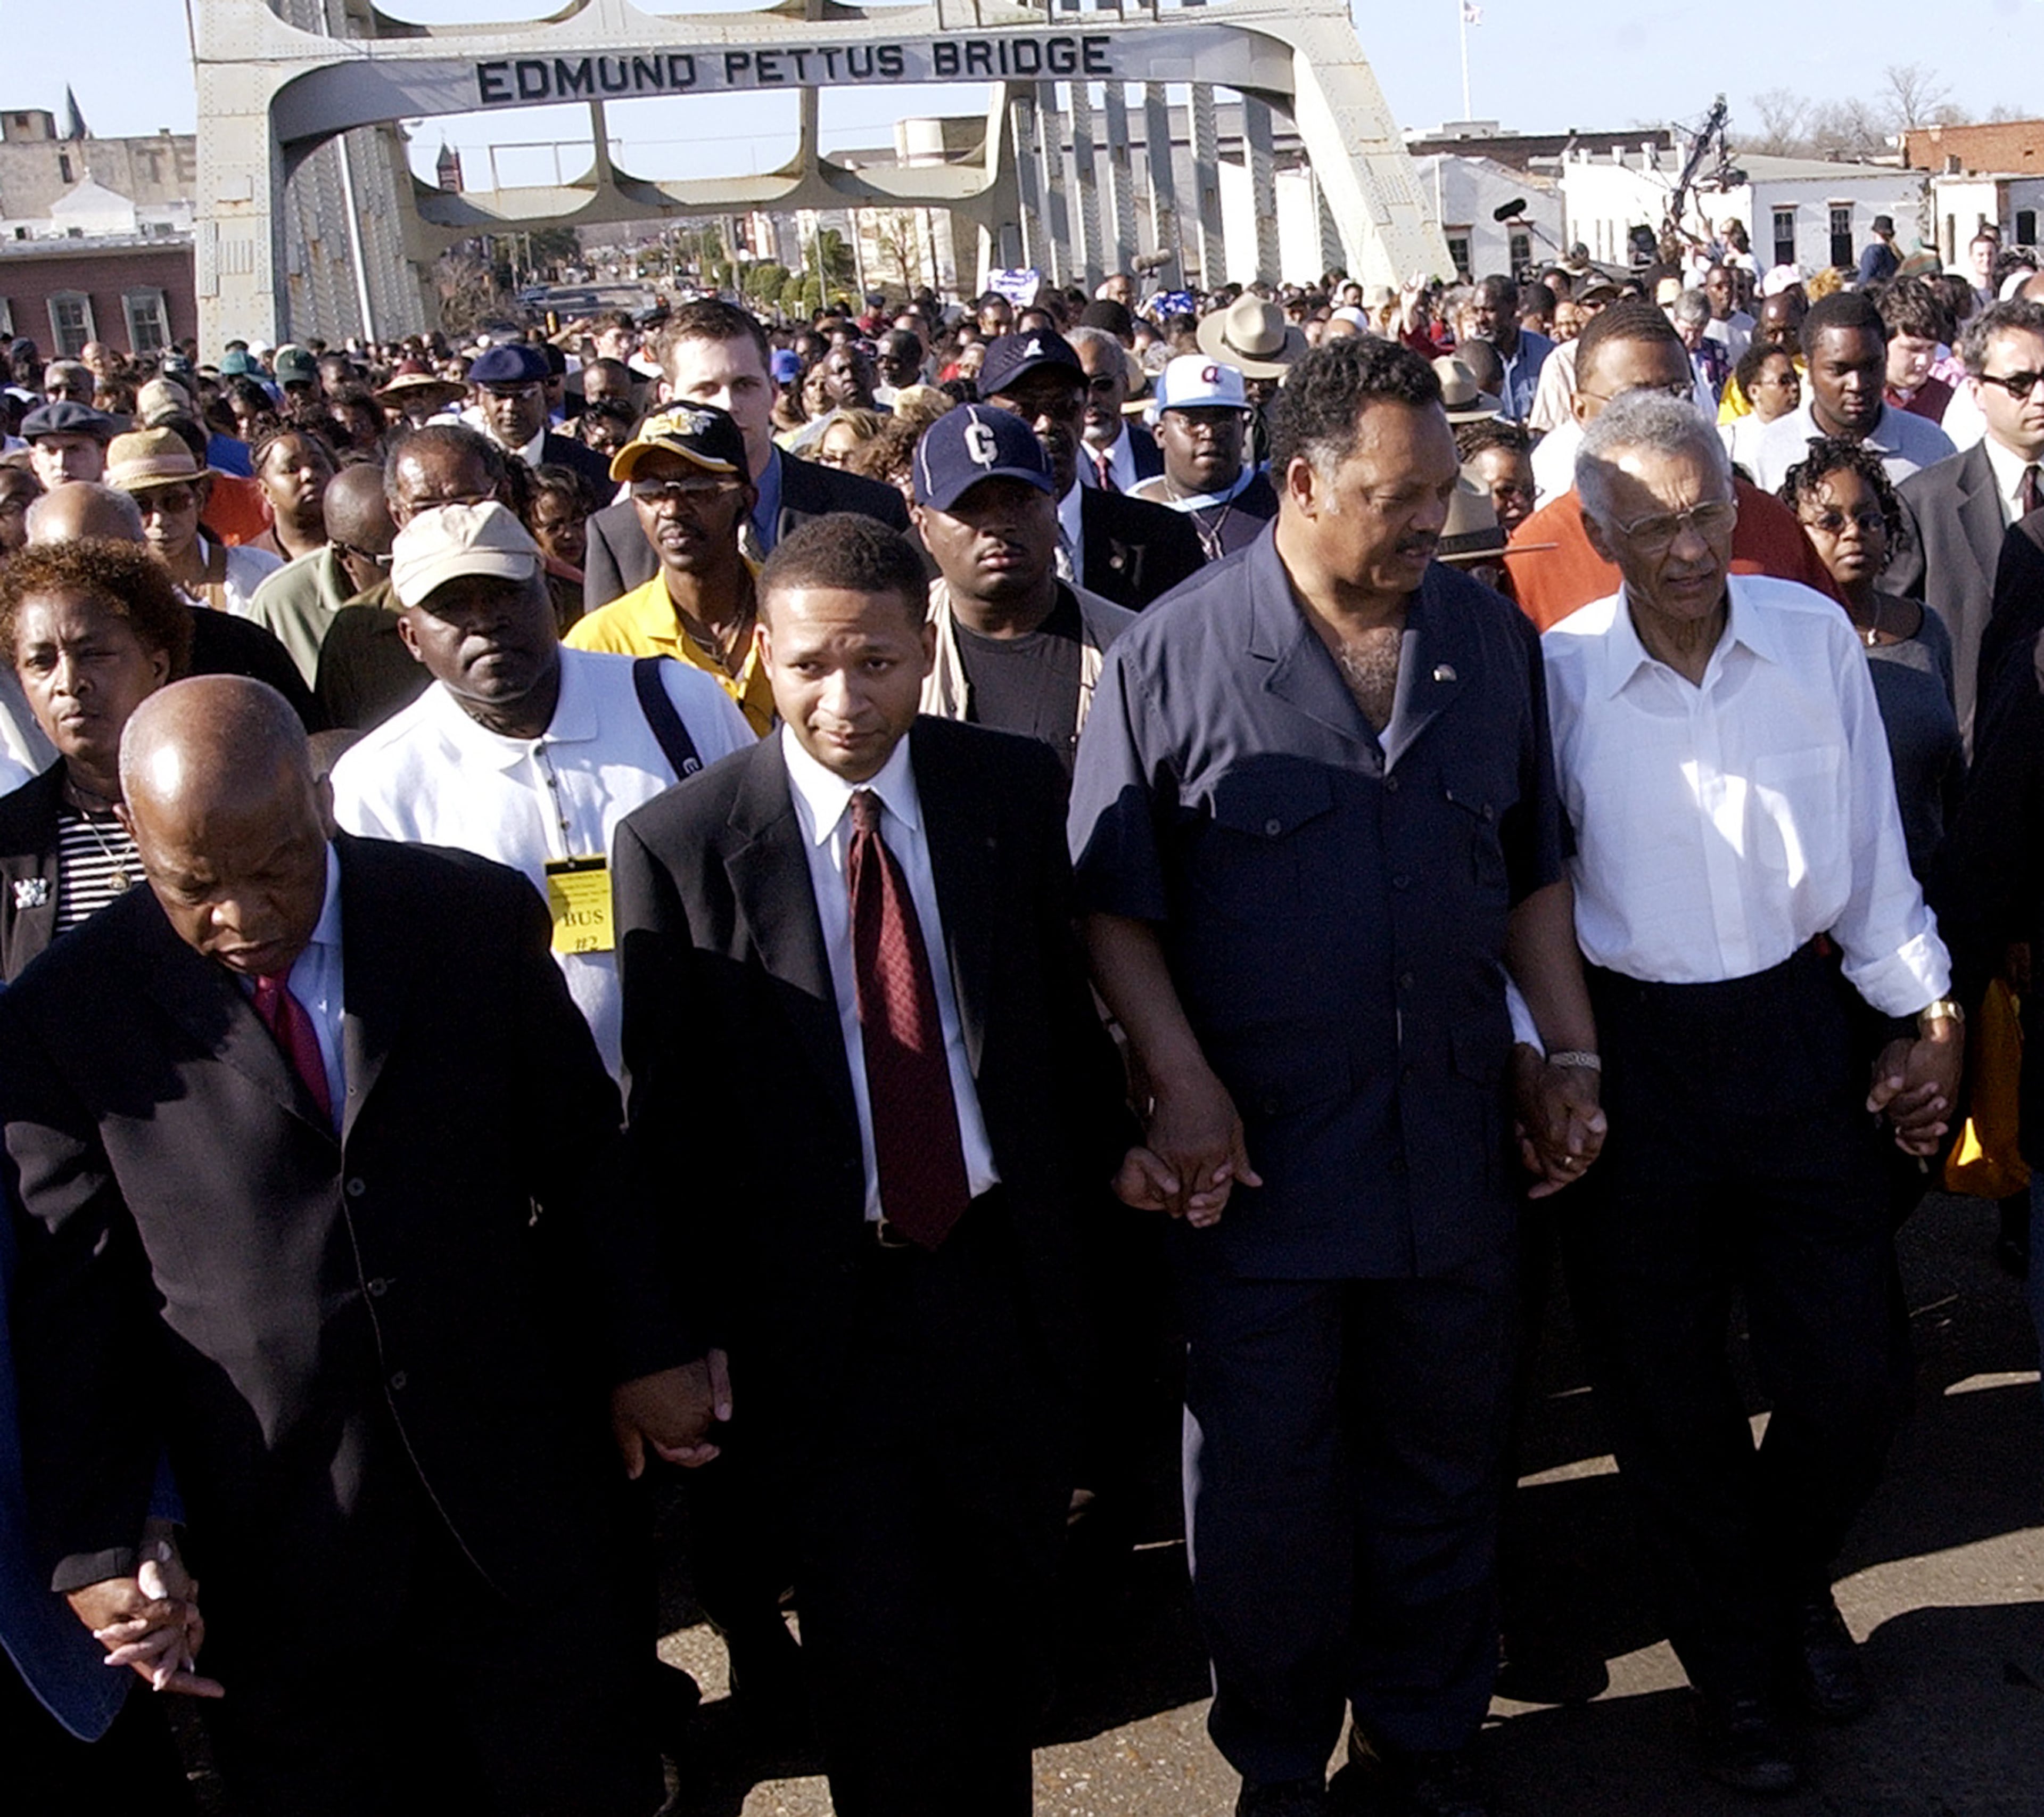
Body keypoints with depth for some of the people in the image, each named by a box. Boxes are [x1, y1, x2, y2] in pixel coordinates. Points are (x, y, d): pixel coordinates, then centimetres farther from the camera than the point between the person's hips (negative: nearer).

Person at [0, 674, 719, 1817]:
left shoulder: (480, 918, -2)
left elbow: (584, 1154, 6)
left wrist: (648, 1349, 3)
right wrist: (96, 1551, -6)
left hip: (521, 1507, 1)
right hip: (272, 1552, -1)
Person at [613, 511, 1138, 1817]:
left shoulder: (1015, 788, -3)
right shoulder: (681, 845, -11)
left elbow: (1064, 1004, 8)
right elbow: (667, 1116, -6)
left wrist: (1104, 1154, 4)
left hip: (1006, 1275, 3)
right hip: (818, 1309, -2)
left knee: (1007, 1622, 18)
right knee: (878, 1660, 8)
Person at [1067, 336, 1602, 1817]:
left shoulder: (1492, 640, 4)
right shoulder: (1176, 654, -8)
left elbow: (1532, 865, 12)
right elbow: (1113, 898, -6)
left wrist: (1569, 1054, 6)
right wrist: (1180, 1080, -14)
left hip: (1456, 1147, 4)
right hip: (1263, 1155, -3)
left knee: (1443, 1470, 17)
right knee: (1266, 1488, 10)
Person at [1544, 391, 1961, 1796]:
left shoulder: (1814, 636, -3)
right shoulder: (1557, 674, -9)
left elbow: (1872, 846, 5)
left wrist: (1923, 1012, 6)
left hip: (1799, 1032, 2)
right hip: (1634, 1056, -2)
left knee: (1854, 1372, 8)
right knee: (1668, 1393, 10)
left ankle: (1793, 1578, 41)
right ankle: (1739, 1669, 34)